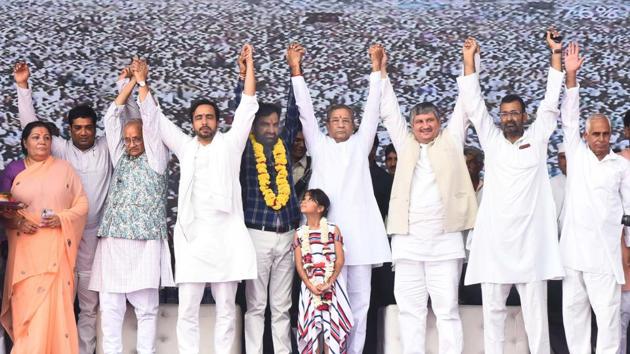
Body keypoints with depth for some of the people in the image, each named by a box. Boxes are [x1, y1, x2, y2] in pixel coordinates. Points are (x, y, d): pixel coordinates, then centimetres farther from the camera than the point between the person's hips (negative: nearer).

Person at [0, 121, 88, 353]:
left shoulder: (64, 169, 6)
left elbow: (82, 204, 6)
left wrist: (62, 219, -12)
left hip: (55, 250, -1)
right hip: (25, 250, 1)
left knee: (53, 304, -8)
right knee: (26, 304, -3)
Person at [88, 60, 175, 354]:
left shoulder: (156, 159, 7)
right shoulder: (120, 159, 18)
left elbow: (150, 119, -1)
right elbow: (112, 117, 14)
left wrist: (143, 81, 5)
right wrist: (130, 82, 11)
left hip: (144, 243, -4)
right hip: (113, 242, 4)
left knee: (146, 307, -2)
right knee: (110, 308, 1)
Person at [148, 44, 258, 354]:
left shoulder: (230, 144, 10)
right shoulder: (185, 147, 15)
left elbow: (248, 105, 7)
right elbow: (155, 116, 16)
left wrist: (249, 65, 4)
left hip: (225, 237, -1)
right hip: (192, 237, 1)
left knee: (226, 309, 4)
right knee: (187, 310, -1)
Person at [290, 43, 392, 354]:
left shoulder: (360, 144, 16)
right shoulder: (318, 145, 15)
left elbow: (372, 108, 12)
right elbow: (305, 110, 10)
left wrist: (376, 67, 8)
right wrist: (296, 70, 4)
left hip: (359, 232, 1)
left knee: (359, 300, 3)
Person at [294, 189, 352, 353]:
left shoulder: (333, 229, 0)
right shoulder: (299, 233, 6)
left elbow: (340, 260, -5)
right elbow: (299, 264, 1)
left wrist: (329, 283, -15)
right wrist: (310, 285, -12)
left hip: (332, 284, -2)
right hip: (309, 285, 2)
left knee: (331, 324, -3)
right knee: (311, 325, 0)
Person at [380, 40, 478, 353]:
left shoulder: (451, 141, 12)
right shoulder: (405, 144, 16)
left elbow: (465, 104, 10)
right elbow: (389, 110, 16)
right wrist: (381, 70, 12)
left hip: (445, 240, -2)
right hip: (407, 241, 2)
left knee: (447, 310, 0)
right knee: (410, 310, 4)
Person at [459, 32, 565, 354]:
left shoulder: (537, 138, 9)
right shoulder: (491, 140, 11)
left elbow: (550, 103, 5)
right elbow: (473, 104, 6)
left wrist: (556, 55, 1)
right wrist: (469, 61, 0)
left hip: (530, 241, -2)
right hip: (494, 241, 2)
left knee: (535, 310, 1)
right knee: (493, 309, 6)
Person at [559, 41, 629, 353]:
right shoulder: (576, 155, 7)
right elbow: (569, 119, -1)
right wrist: (571, 75, -9)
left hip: (605, 250, -2)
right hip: (573, 248, 2)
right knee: (573, 310, 8)